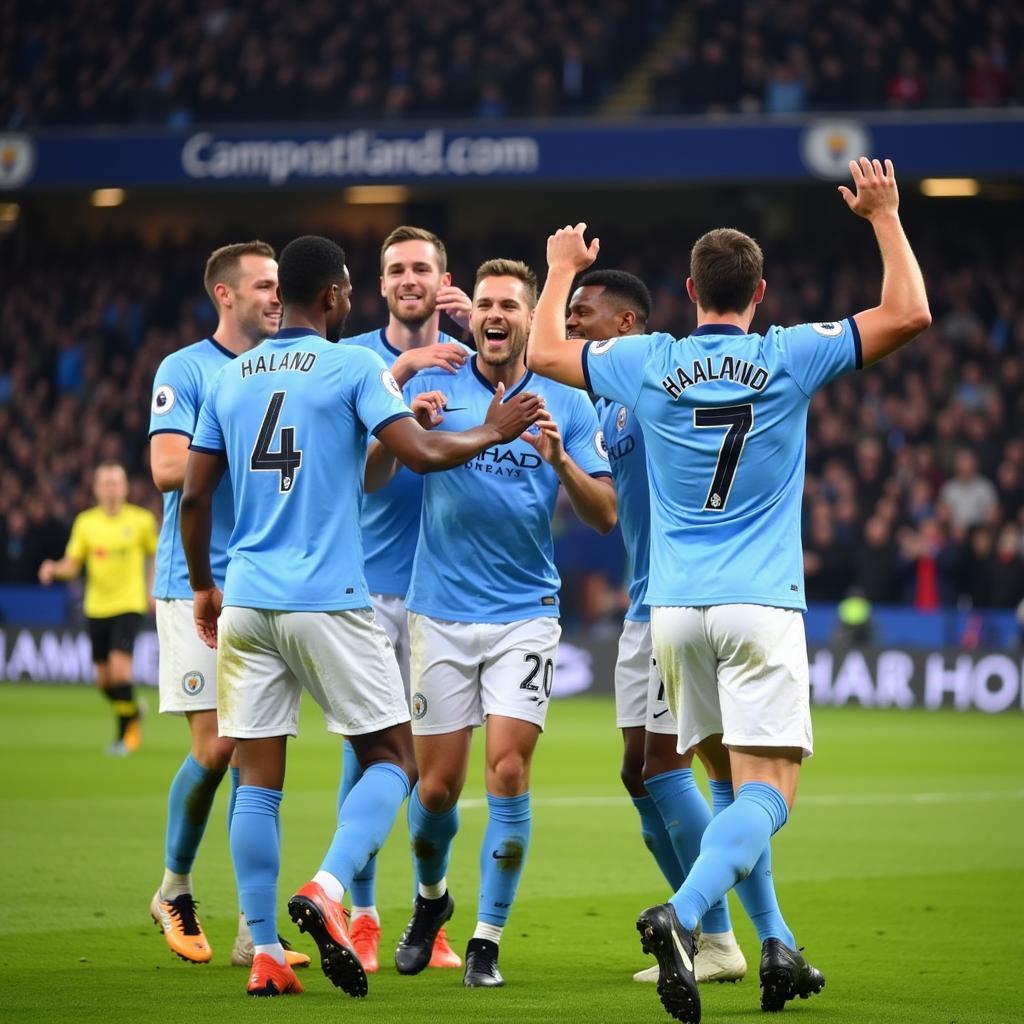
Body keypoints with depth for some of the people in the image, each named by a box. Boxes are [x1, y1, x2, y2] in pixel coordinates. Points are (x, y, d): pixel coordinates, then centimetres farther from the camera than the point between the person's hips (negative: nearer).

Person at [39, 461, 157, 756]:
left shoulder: (142, 520, -2)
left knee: (119, 665, -20)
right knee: (104, 680, 6)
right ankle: (131, 710, 37)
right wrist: (54, 569, -19)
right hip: (96, 607, 3)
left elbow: (155, 554, 13)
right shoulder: (85, 522, 2)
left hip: (129, 604, -3)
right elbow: (72, 565, 2)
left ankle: (126, 733, -7)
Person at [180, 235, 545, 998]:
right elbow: (422, 453, -12)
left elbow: (194, 494, 12)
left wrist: (202, 585, 24)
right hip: (330, 604, -5)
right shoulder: (353, 367, -3)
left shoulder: (230, 378, 11)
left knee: (259, 778, 6)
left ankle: (265, 953, 1)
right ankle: (326, 889, -17)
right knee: (392, 760, 6)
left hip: (245, 602, 5)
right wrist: (493, 432, 5)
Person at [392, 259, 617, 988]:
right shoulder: (433, 388, 2)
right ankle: (431, 896, 33)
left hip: (525, 613, 0)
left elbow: (605, 516, -1)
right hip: (441, 612, 0)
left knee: (508, 773, -12)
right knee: (438, 786, 3)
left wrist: (560, 461, -19)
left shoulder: (568, 406, 2)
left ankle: (488, 939, 0)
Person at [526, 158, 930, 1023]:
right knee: (767, 793, -9)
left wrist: (562, 268, 34)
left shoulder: (648, 364, 3)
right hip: (760, 606, -4)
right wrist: (885, 216, 10)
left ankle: (775, 948, 19)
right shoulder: (788, 359, -3)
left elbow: (545, 350, 19)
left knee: (732, 780, 19)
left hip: (676, 608, 4)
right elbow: (909, 314, -1)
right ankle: (681, 917, -33)